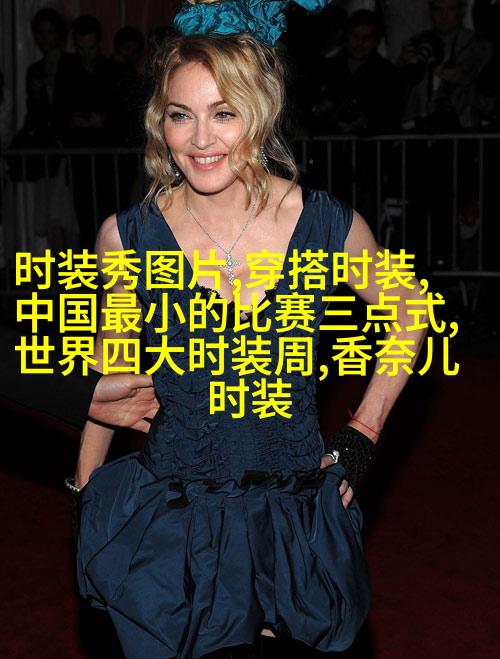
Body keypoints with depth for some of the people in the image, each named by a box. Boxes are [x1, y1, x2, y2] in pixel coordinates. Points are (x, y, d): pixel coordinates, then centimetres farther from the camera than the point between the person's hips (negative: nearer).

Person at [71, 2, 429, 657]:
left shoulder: (328, 226, -8)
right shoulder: (129, 236, -7)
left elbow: (411, 307, 10)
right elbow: (107, 369, 7)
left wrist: (364, 433, 5)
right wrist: (87, 490, 10)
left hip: (299, 525, 1)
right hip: (166, 526, 0)